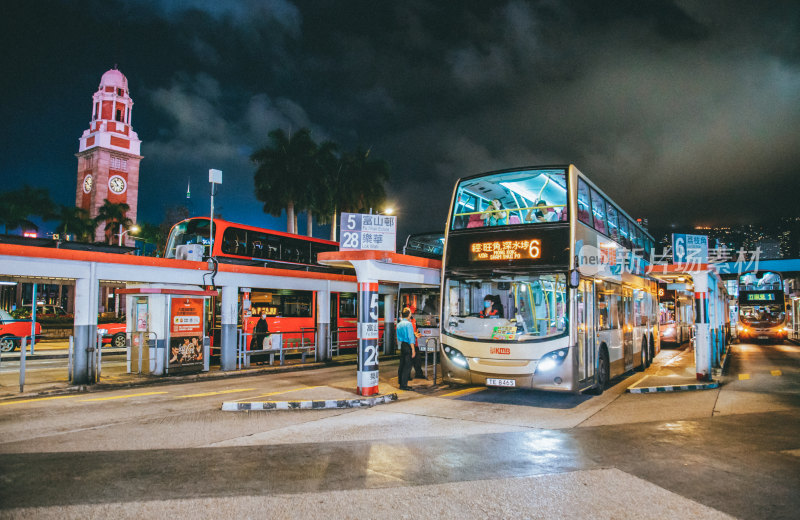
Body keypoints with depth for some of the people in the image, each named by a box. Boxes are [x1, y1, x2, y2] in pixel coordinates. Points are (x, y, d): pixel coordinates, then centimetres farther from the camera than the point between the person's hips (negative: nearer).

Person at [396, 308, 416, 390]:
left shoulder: (399, 324, 11)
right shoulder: (408, 324, -12)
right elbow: (410, 337, -14)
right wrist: (413, 349, -13)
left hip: (402, 346, 8)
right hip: (408, 346, -8)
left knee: (401, 364, 12)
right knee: (407, 365, -5)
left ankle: (401, 382, 19)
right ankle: (403, 385, -6)